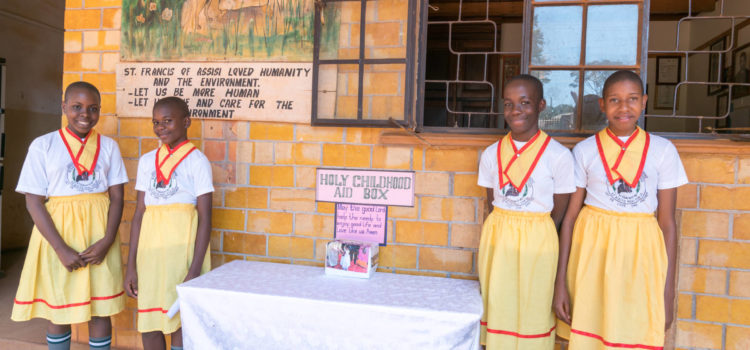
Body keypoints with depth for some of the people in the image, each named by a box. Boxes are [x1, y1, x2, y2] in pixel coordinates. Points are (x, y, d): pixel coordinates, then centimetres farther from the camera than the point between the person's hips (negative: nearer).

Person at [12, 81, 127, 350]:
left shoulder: (108, 146, 3)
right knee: (57, 311, 10)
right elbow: (34, 203, -5)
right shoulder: (43, 146, -2)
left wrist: (107, 241, -12)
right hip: (58, 233, -1)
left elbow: (116, 197, 2)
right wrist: (62, 249, -14)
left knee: (101, 310, 6)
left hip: (99, 236, 1)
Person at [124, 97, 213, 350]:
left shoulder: (196, 161, -4)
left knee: (182, 324, 3)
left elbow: (205, 219, -8)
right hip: (150, 246, 5)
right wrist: (131, 265, 6)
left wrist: (194, 272, -13)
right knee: (149, 325, 11)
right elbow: (139, 213, 10)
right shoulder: (147, 161, 10)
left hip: (182, 246, -4)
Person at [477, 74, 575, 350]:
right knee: (497, 306, 11)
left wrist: (528, 231, -2)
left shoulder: (558, 156, -9)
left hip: (536, 242, -3)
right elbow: (492, 202, 10)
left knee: (532, 308, 7)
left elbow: (558, 212, -3)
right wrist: (504, 230, 0)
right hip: (496, 237, 3)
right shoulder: (492, 154, 2)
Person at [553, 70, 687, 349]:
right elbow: (569, 216, 0)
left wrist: (668, 292, 0)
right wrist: (560, 282, -3)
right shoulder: (585, 150, 0)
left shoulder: (663, 150, 1)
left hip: (641, 254, 1)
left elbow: (667, 223, 2)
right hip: (592, 252, 0)